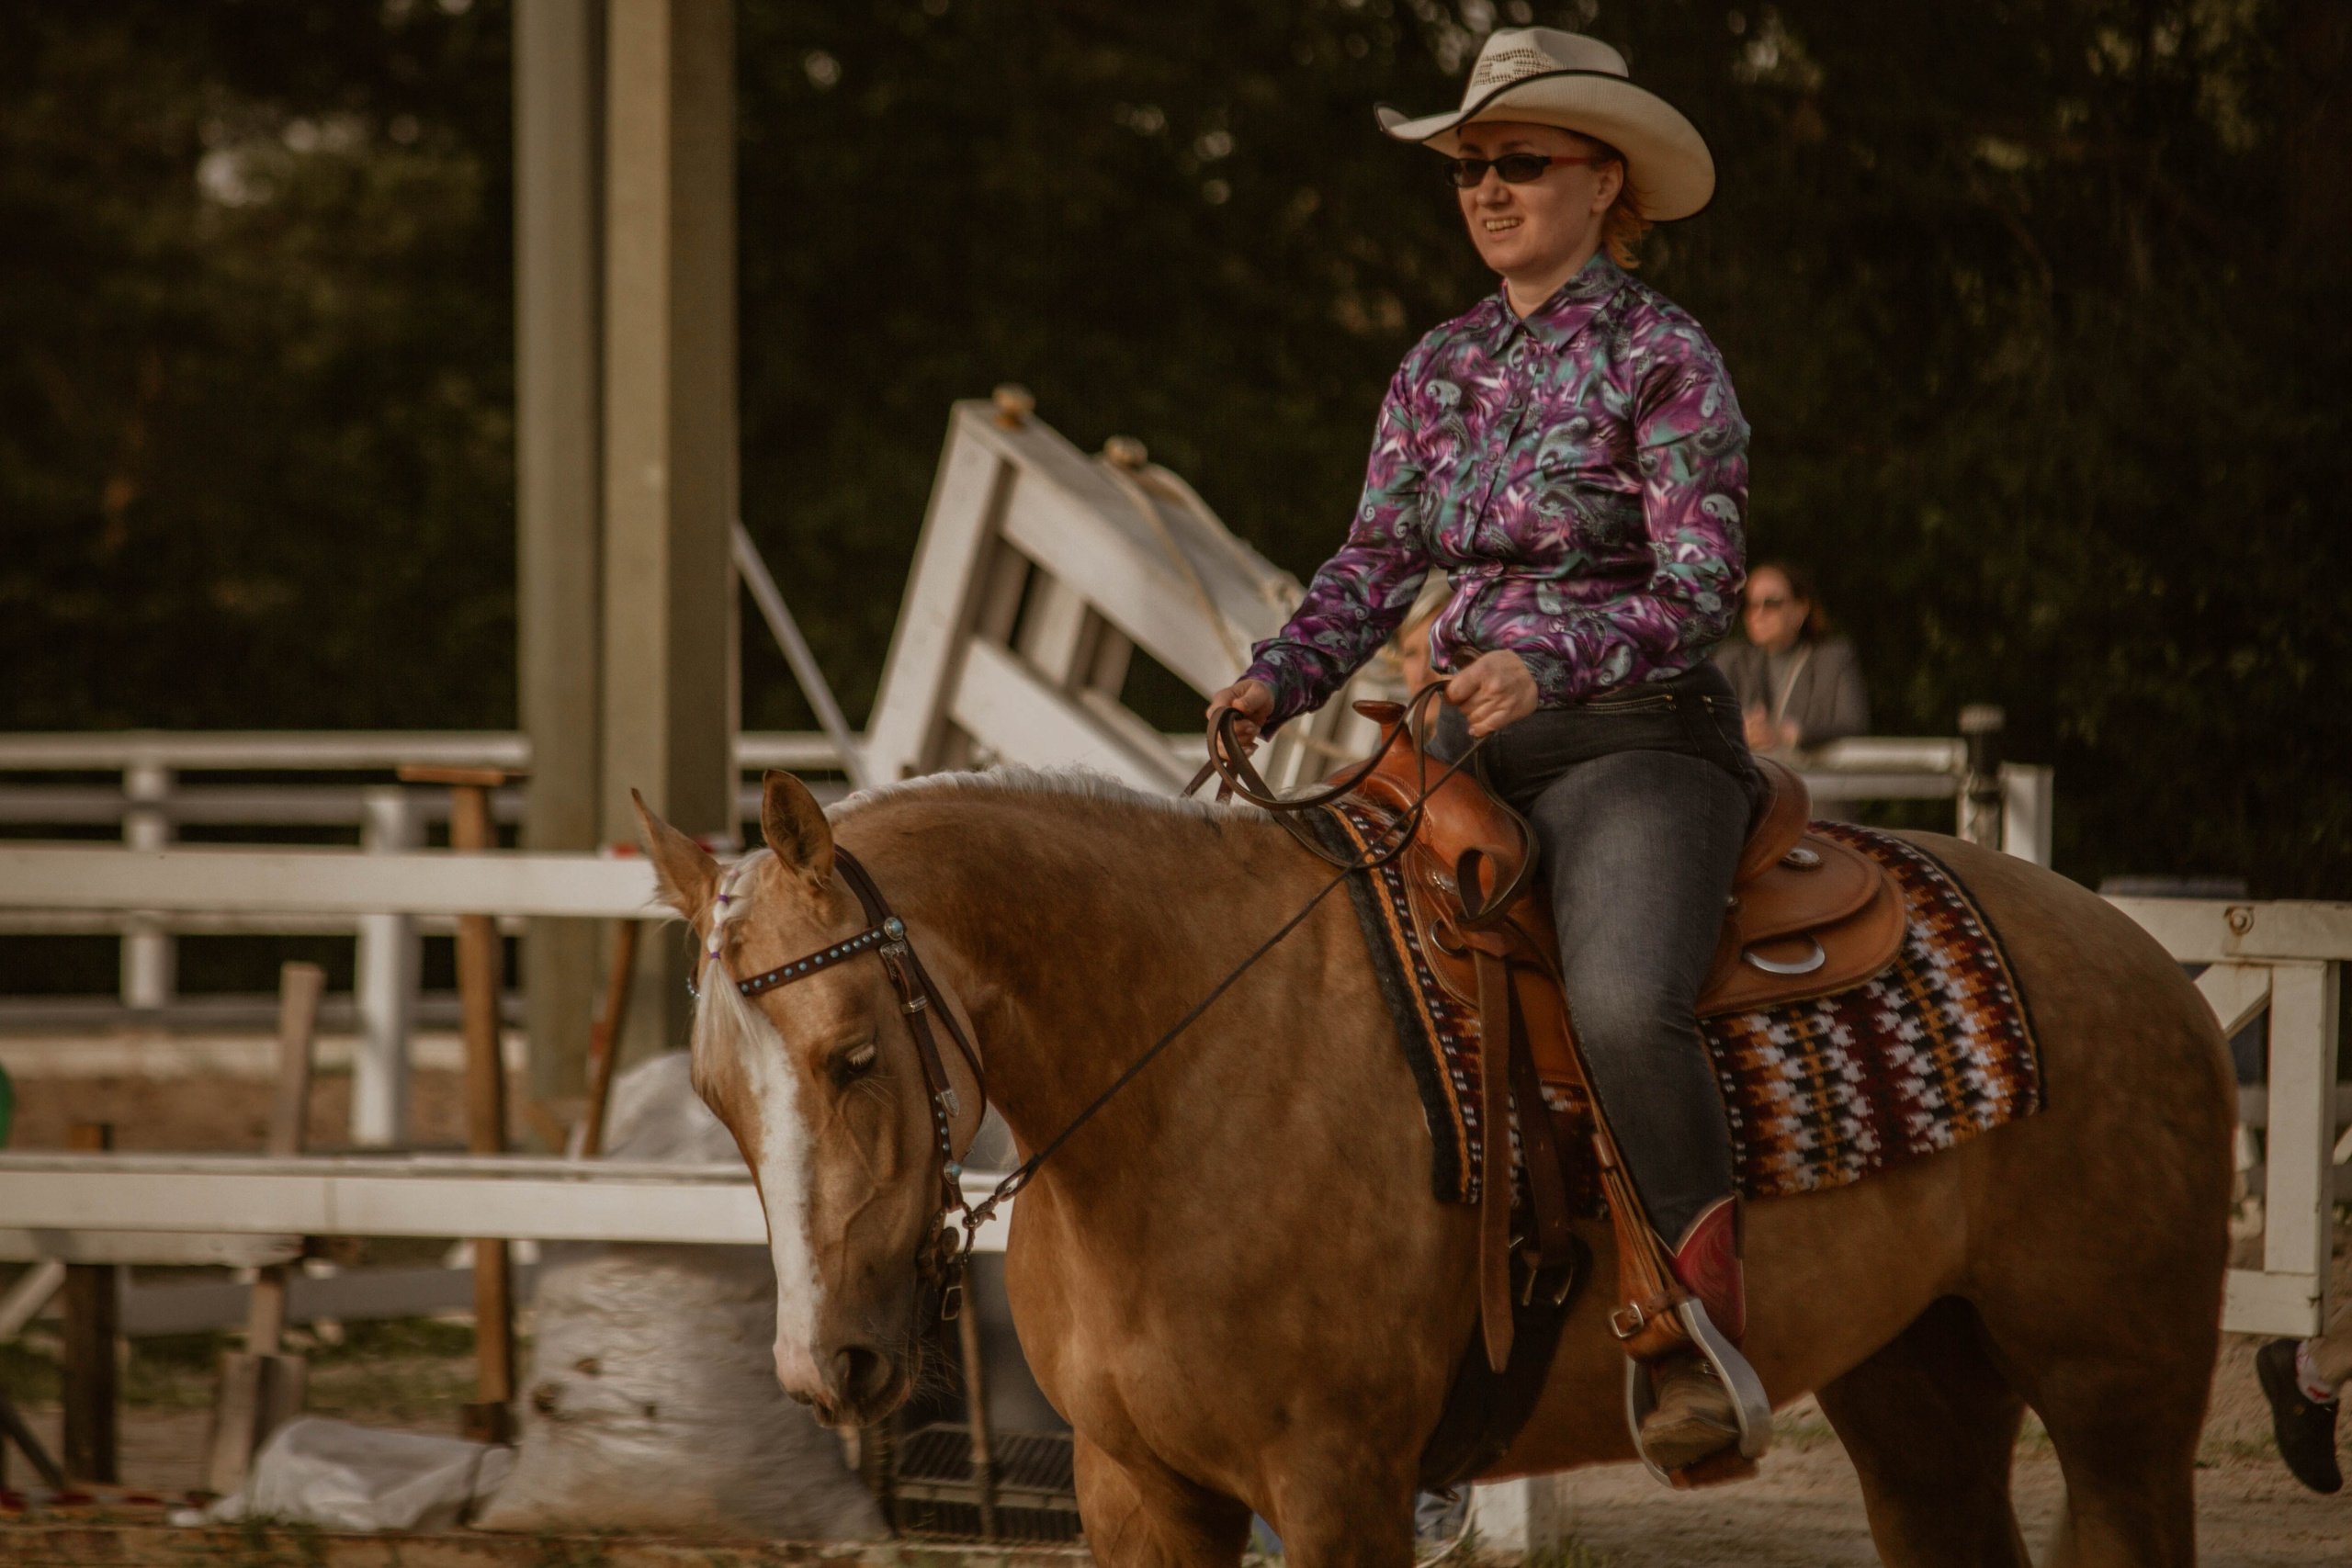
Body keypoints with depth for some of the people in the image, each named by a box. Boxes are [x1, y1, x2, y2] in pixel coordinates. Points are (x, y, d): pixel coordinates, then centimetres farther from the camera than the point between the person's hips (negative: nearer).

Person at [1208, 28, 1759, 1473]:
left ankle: (1712, 1334, -26)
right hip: (1475, 755, 8)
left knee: (1622, 1004, -34)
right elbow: (1379, 556, 13)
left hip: (1638, 746, -8)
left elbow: (1700, 591, -13)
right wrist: (1277, 679, -6)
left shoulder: (1664, 361, -6)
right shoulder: (1440, 370, 14)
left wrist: (1546, 660, -30)